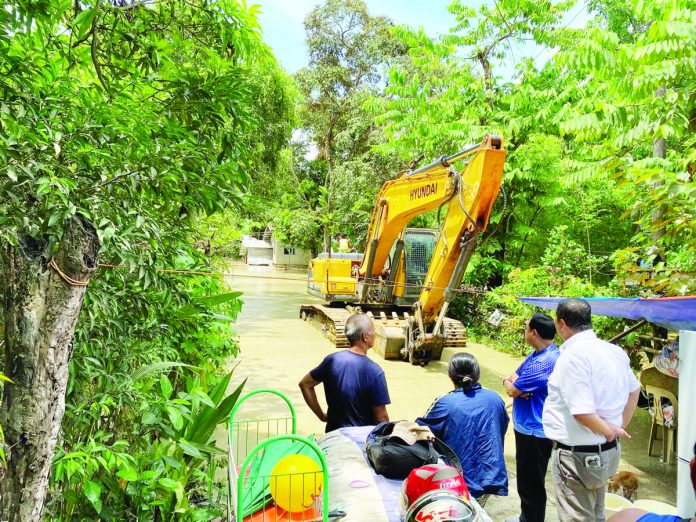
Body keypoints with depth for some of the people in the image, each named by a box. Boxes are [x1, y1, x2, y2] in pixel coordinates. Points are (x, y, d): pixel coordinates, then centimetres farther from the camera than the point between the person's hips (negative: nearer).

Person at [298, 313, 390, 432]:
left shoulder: (332, 360, -7)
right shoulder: (375, 372, -21)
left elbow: (304, 384, 5)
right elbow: (381, 417, -17)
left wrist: (322, 416, 9)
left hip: (333, 434, 5)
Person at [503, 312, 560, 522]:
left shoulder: (545, 361, -26)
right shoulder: (537, 353, 6)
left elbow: (512, 390, -22)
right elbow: (514, 376, 13)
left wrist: (510, 382, 0)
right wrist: (514, 381, -10)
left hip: (535, 431, -10)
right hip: (527, 426, 10)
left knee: (531, 484, 5)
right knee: (525, 479, 24)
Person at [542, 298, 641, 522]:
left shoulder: (572, 355, -24)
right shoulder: (614, 351, 3)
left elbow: (582, 412, -29)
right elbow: (634, 389, 19)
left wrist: (610, 432, -12)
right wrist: (621, 427, 17)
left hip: (578, 455, -8)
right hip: (607, 451, 8)